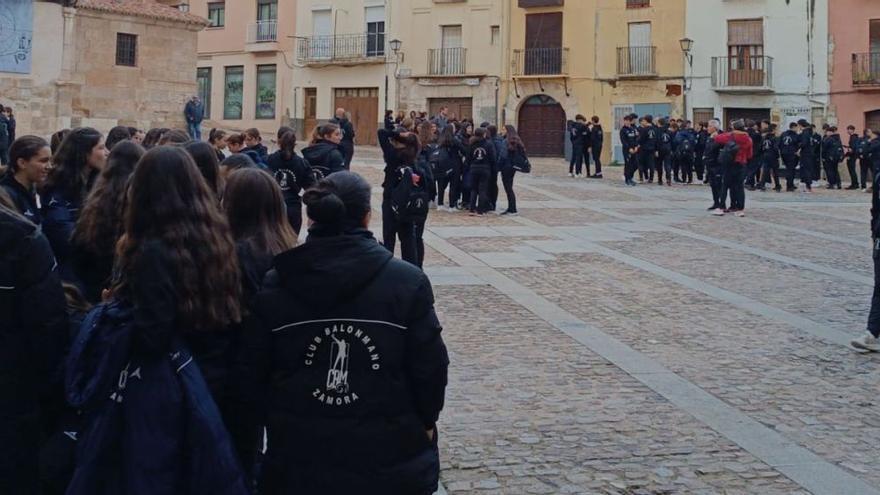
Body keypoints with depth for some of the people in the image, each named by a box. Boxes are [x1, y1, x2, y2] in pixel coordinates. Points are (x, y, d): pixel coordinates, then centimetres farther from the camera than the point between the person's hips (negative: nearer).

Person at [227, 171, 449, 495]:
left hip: (299, 462, 1)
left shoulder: (273, 286, -4)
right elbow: (430, 367, -8)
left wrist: (250, 445, 14)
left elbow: (249, 376, 0)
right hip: (389, 459, -1)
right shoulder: (407, 283, -10)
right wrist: (425, 421, 10)